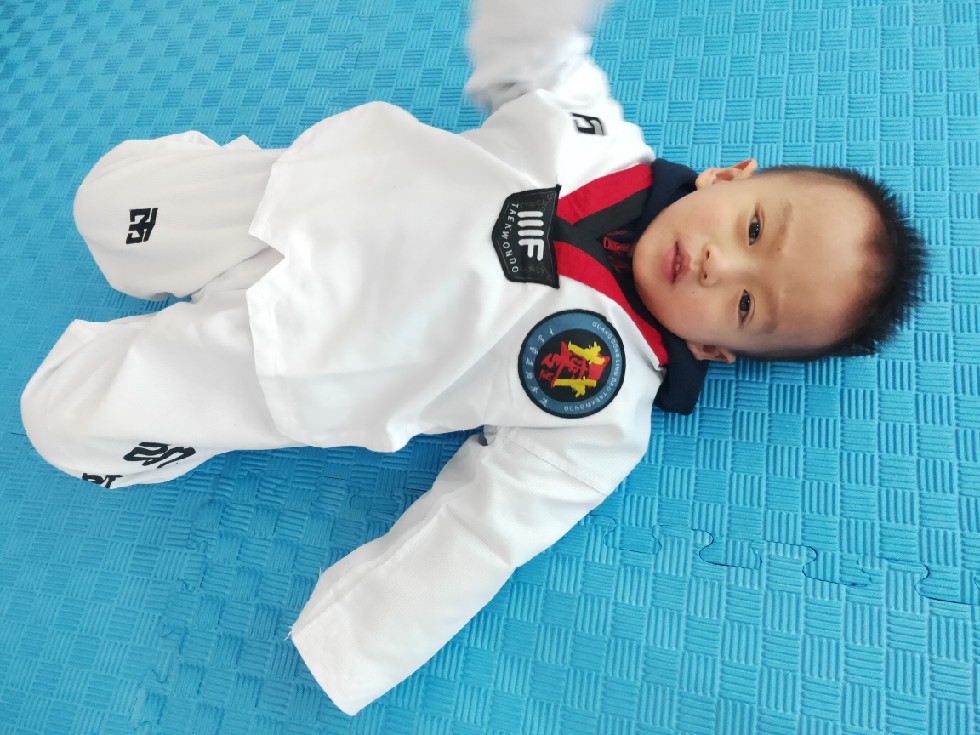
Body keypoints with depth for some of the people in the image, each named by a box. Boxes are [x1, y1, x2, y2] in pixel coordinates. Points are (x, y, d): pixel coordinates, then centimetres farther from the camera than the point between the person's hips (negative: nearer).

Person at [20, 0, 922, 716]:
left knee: (66, 415, 0)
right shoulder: (604, 138, -11)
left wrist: (339, 660, -13)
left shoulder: (602, 415, -20)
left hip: (282, 367, -4)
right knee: (106, 195, 17)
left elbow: (478, 533, -17)